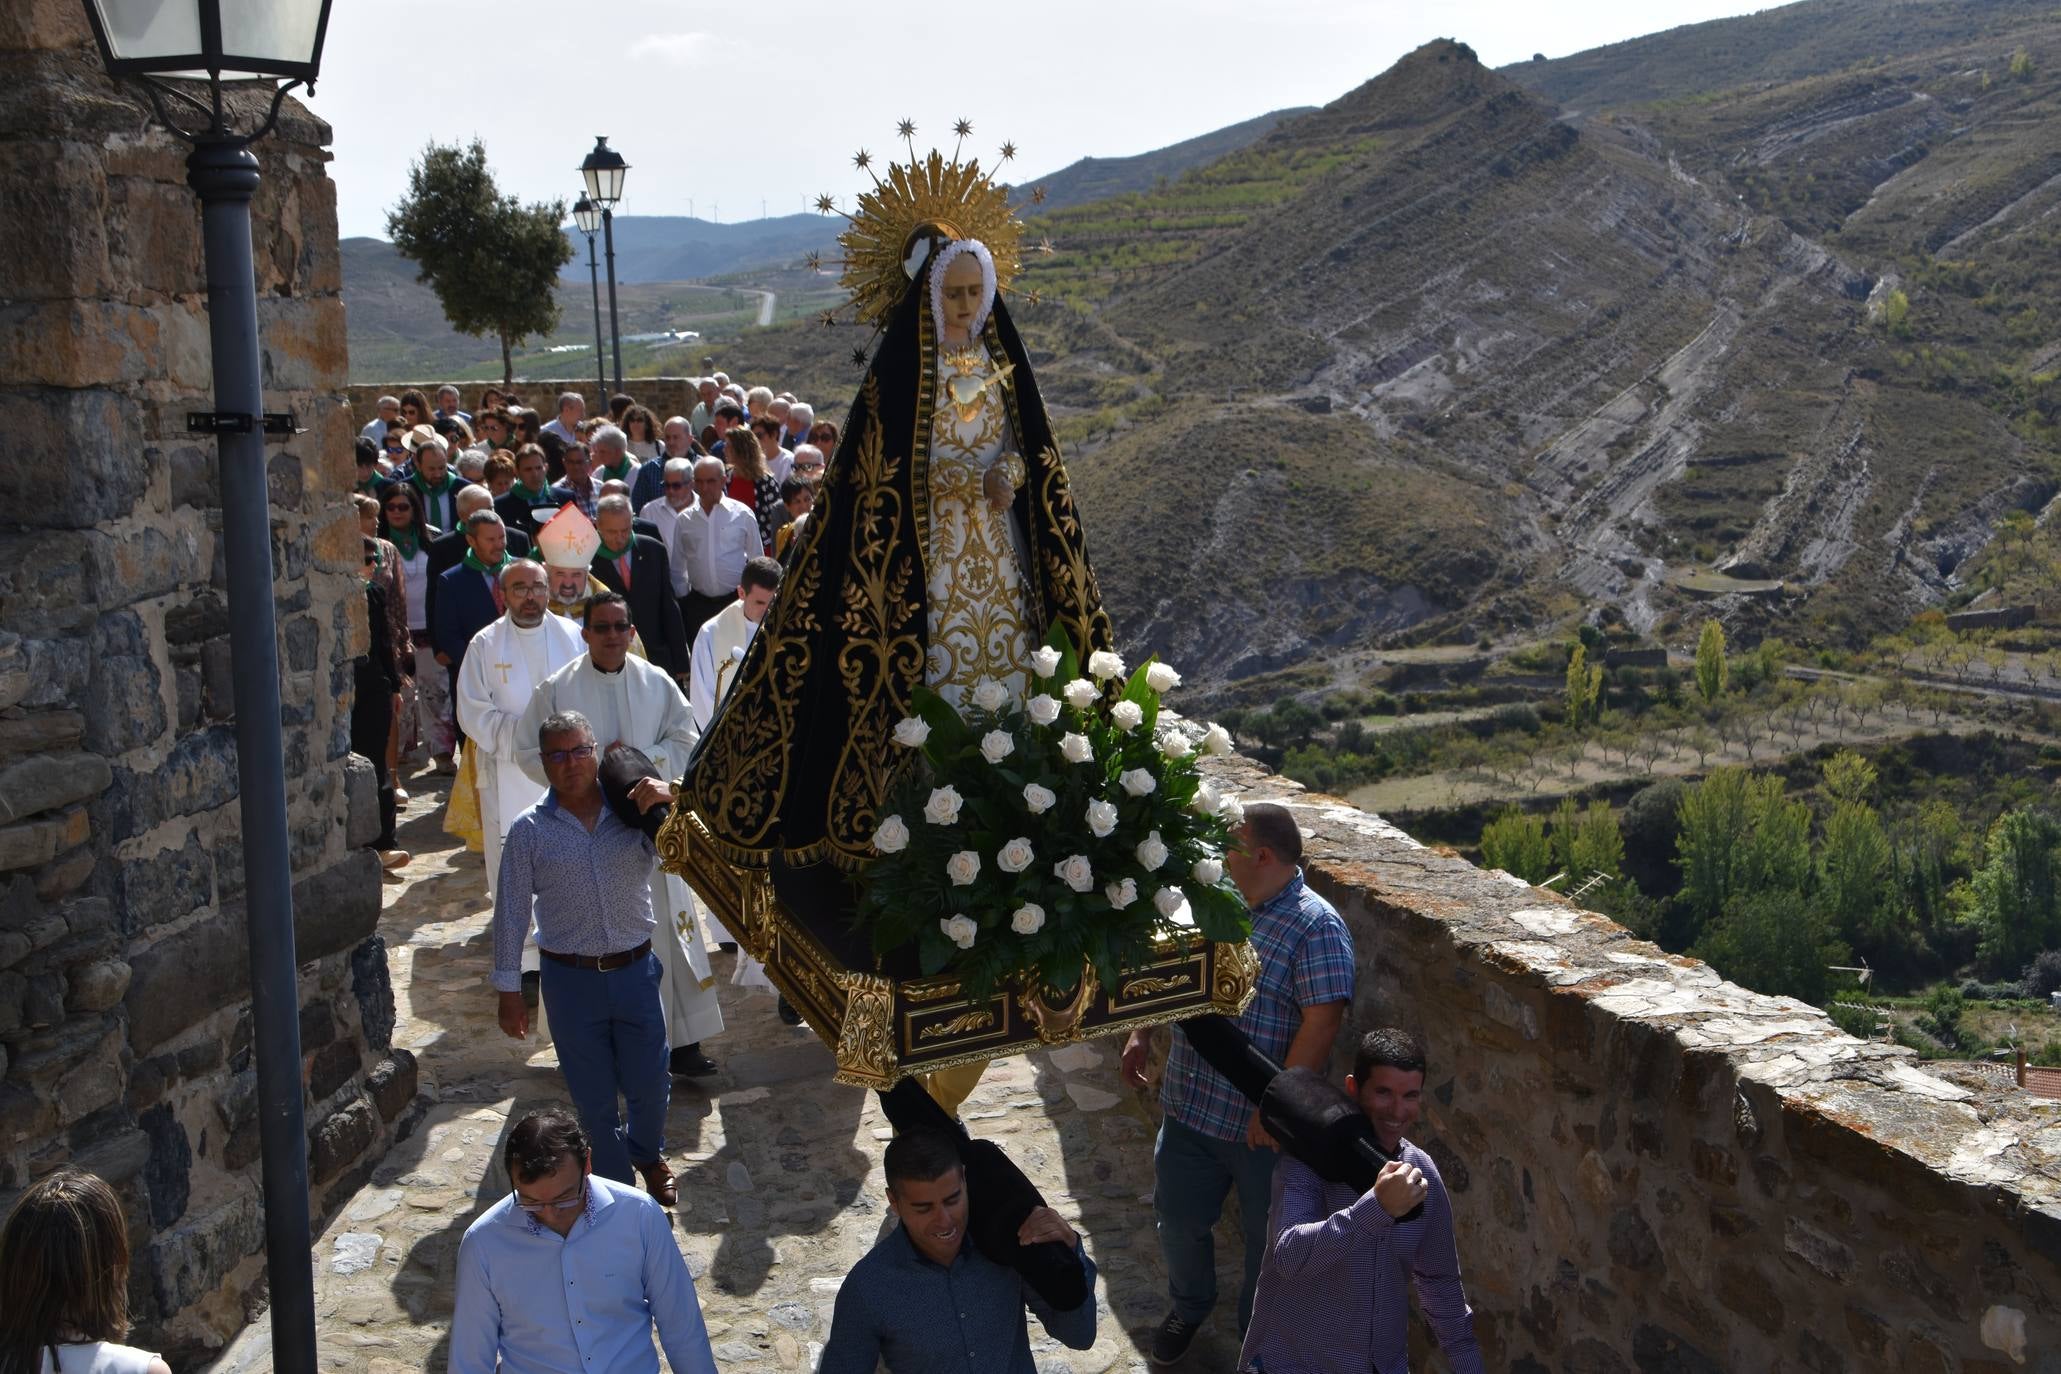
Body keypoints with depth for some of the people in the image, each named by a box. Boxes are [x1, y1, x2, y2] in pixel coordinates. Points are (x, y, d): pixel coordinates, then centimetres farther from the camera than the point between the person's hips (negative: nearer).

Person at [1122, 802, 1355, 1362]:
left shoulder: (1316, 927, -18)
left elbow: (1322, 1023, -24)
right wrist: (1141, 1033, 9)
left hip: (1258, 1126, -6)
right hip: (1188, 1107, 6)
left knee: (1269, 1238, 13)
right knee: (1178, 1218, 19)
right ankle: (1189, 1306, 46)